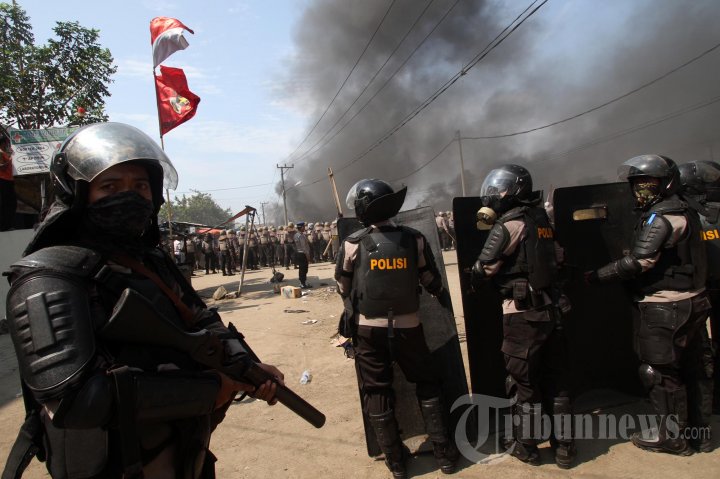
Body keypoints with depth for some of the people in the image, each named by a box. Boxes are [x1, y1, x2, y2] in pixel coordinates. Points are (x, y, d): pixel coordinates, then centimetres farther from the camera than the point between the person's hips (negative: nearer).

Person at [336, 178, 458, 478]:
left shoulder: (353, 244, -9)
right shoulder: (414, 239, -5)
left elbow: (343, 288, 3)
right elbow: (432, 281, 5)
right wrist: (445, 299, 27)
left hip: (368, 329, -1)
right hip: (407, 326, 1)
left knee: (376, 393, 13)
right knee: (428, 386, 18)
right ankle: (444, 453, 25)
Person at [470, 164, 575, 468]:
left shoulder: (510, 224, -13)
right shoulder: (541, 219, 9)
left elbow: (484, 269, -10)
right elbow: (555, 260, 15)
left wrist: (471, 283, 8)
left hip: (522, 313, -7)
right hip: (550, 308, 7)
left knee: (523, 382, 8)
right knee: (556, 380, 15)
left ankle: (527, 446, 23)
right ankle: (564, 446, 27)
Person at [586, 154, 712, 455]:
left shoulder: (661, 216, -17)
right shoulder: (686, 212, 13)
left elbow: (639, 262, -23)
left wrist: (594, 277, -19)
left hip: (663, 308, -10)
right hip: (693, 303, 10)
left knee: (659, 372, 2)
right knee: (692, 370, 17)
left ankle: (672, 436, 14)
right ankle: (699, 432, 30)